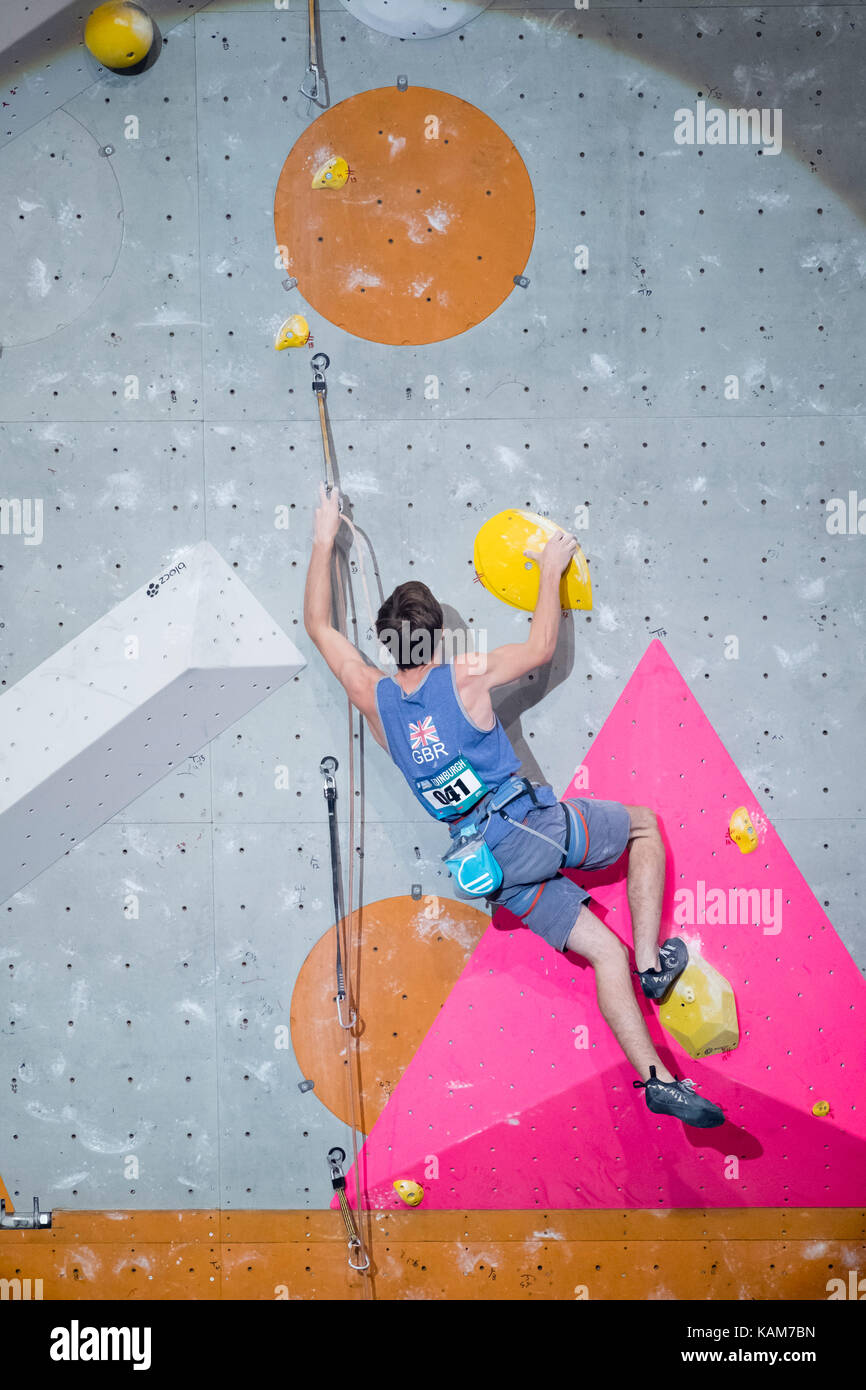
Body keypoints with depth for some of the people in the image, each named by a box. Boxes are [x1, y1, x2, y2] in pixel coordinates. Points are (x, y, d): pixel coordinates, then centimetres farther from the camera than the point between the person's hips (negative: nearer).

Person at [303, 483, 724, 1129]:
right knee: (644, 824, 21)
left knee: (604, 950, 10)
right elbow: (542, 647, 7)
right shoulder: (465, 676, -7)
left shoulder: (374, 698, 5)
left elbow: (319, 625, 16)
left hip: (487, 862, 5)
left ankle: (657, 1079, 3)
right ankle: (650, 961, 13)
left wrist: (325, 540, 22)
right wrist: (551, 571, 18)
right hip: (535, 827, -5)